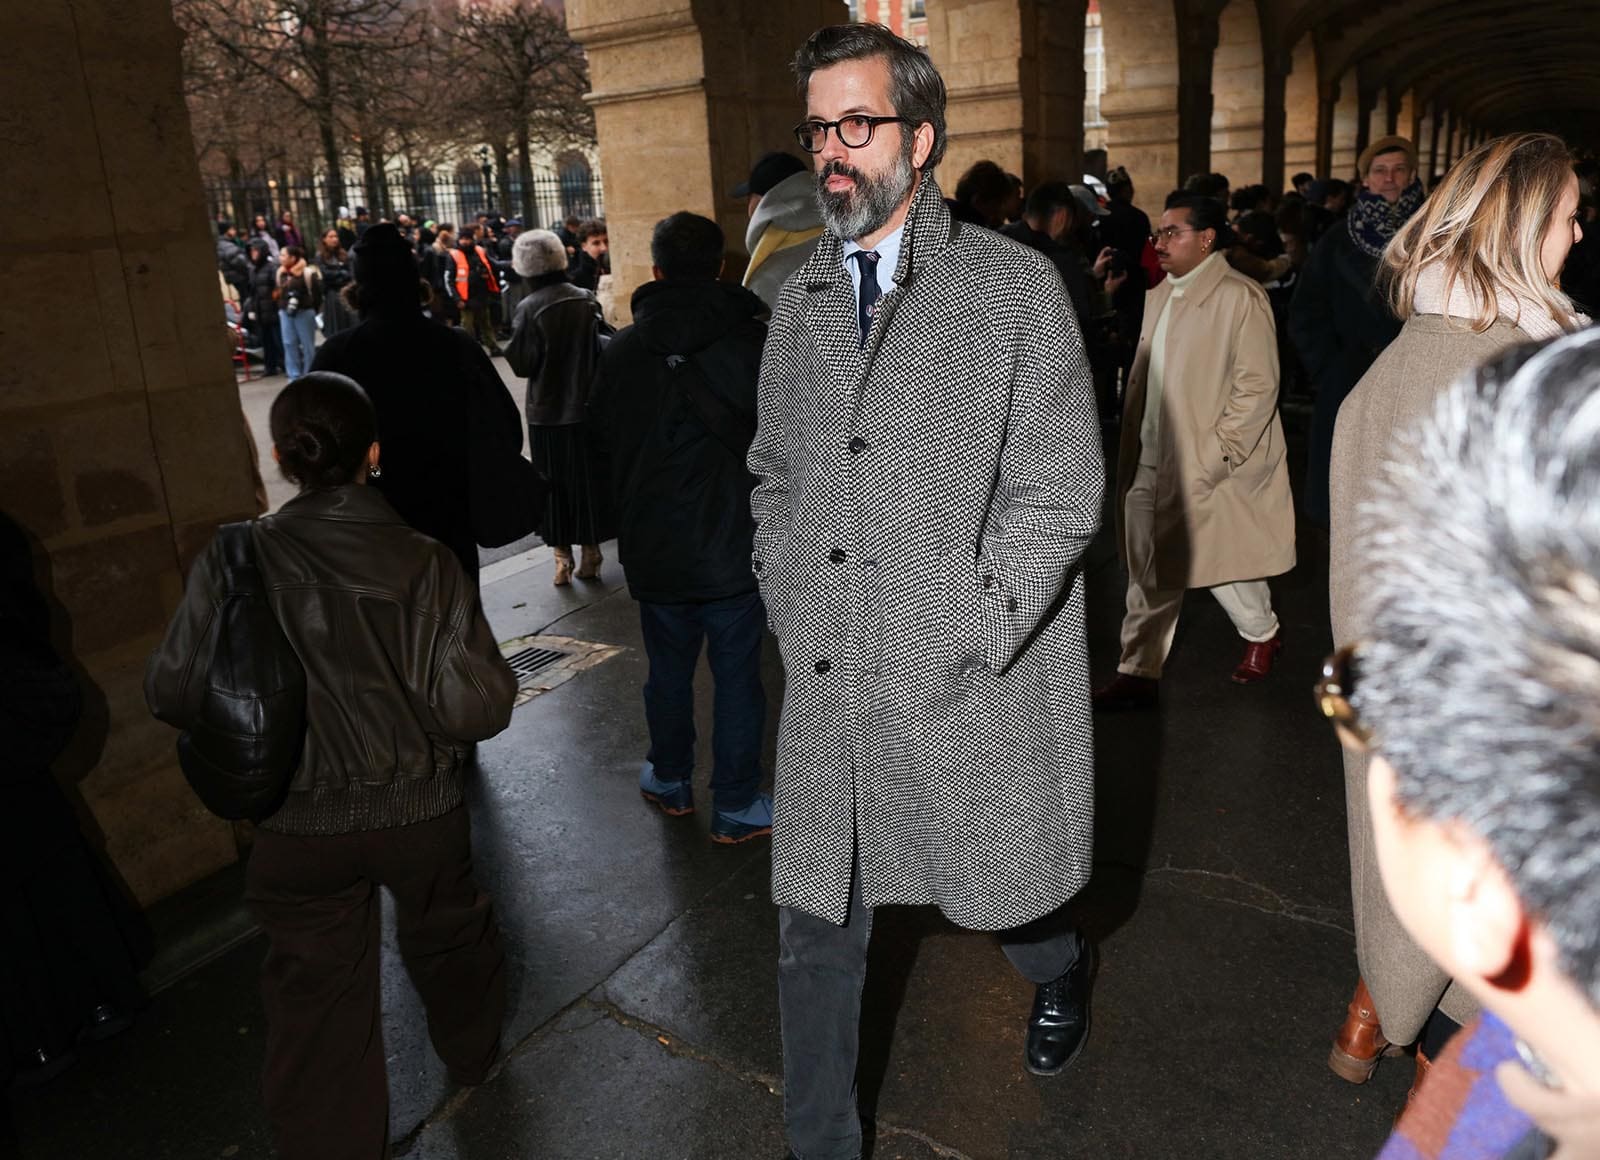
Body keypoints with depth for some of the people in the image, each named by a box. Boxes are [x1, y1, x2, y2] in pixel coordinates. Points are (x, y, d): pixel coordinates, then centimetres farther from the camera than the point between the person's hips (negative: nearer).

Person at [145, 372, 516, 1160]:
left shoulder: (233, 563, -17)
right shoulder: (425, 563, -18)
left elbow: (173, 694, -9)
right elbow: (478, 707, -20)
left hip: (302, 828, -1)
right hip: (420, 812, 1)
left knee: (315, 998, 16)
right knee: (447, 937, 28)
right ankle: (472, 1052, 55)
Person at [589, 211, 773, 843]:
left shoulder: (622, 350, 0)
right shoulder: (753, 341, -7)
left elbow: (603, 441, 10)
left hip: (654, 551, 3)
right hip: (735, 547, -2)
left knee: (669, 670, 18)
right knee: (737, 677, 7)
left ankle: (670, 780, 36)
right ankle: (736, 806, 16)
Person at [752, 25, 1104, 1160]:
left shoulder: (1017, 287, -6)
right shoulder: (799, 299, 9)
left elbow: (1060, 494, -10)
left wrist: (958, 645, -14)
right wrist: (794, 618, 4)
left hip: (978, 693, -3)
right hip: (828, 687, 4)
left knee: (1011, 899, 19)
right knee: (816, 937, 10)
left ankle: (1063, 978, 56)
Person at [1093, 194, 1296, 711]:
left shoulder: (1240, 297, -11)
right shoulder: (1160, 296, 13)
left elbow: (1258, 386, -14)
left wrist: (1216, 454, -18)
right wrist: (1132, 444, 10)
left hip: (1209, 466, -7)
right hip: (1151, 461, 7)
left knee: (1221, 559, 8)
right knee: (1149, 573, 8)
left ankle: (1263, 635, 35)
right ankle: (1138, 674, 16)